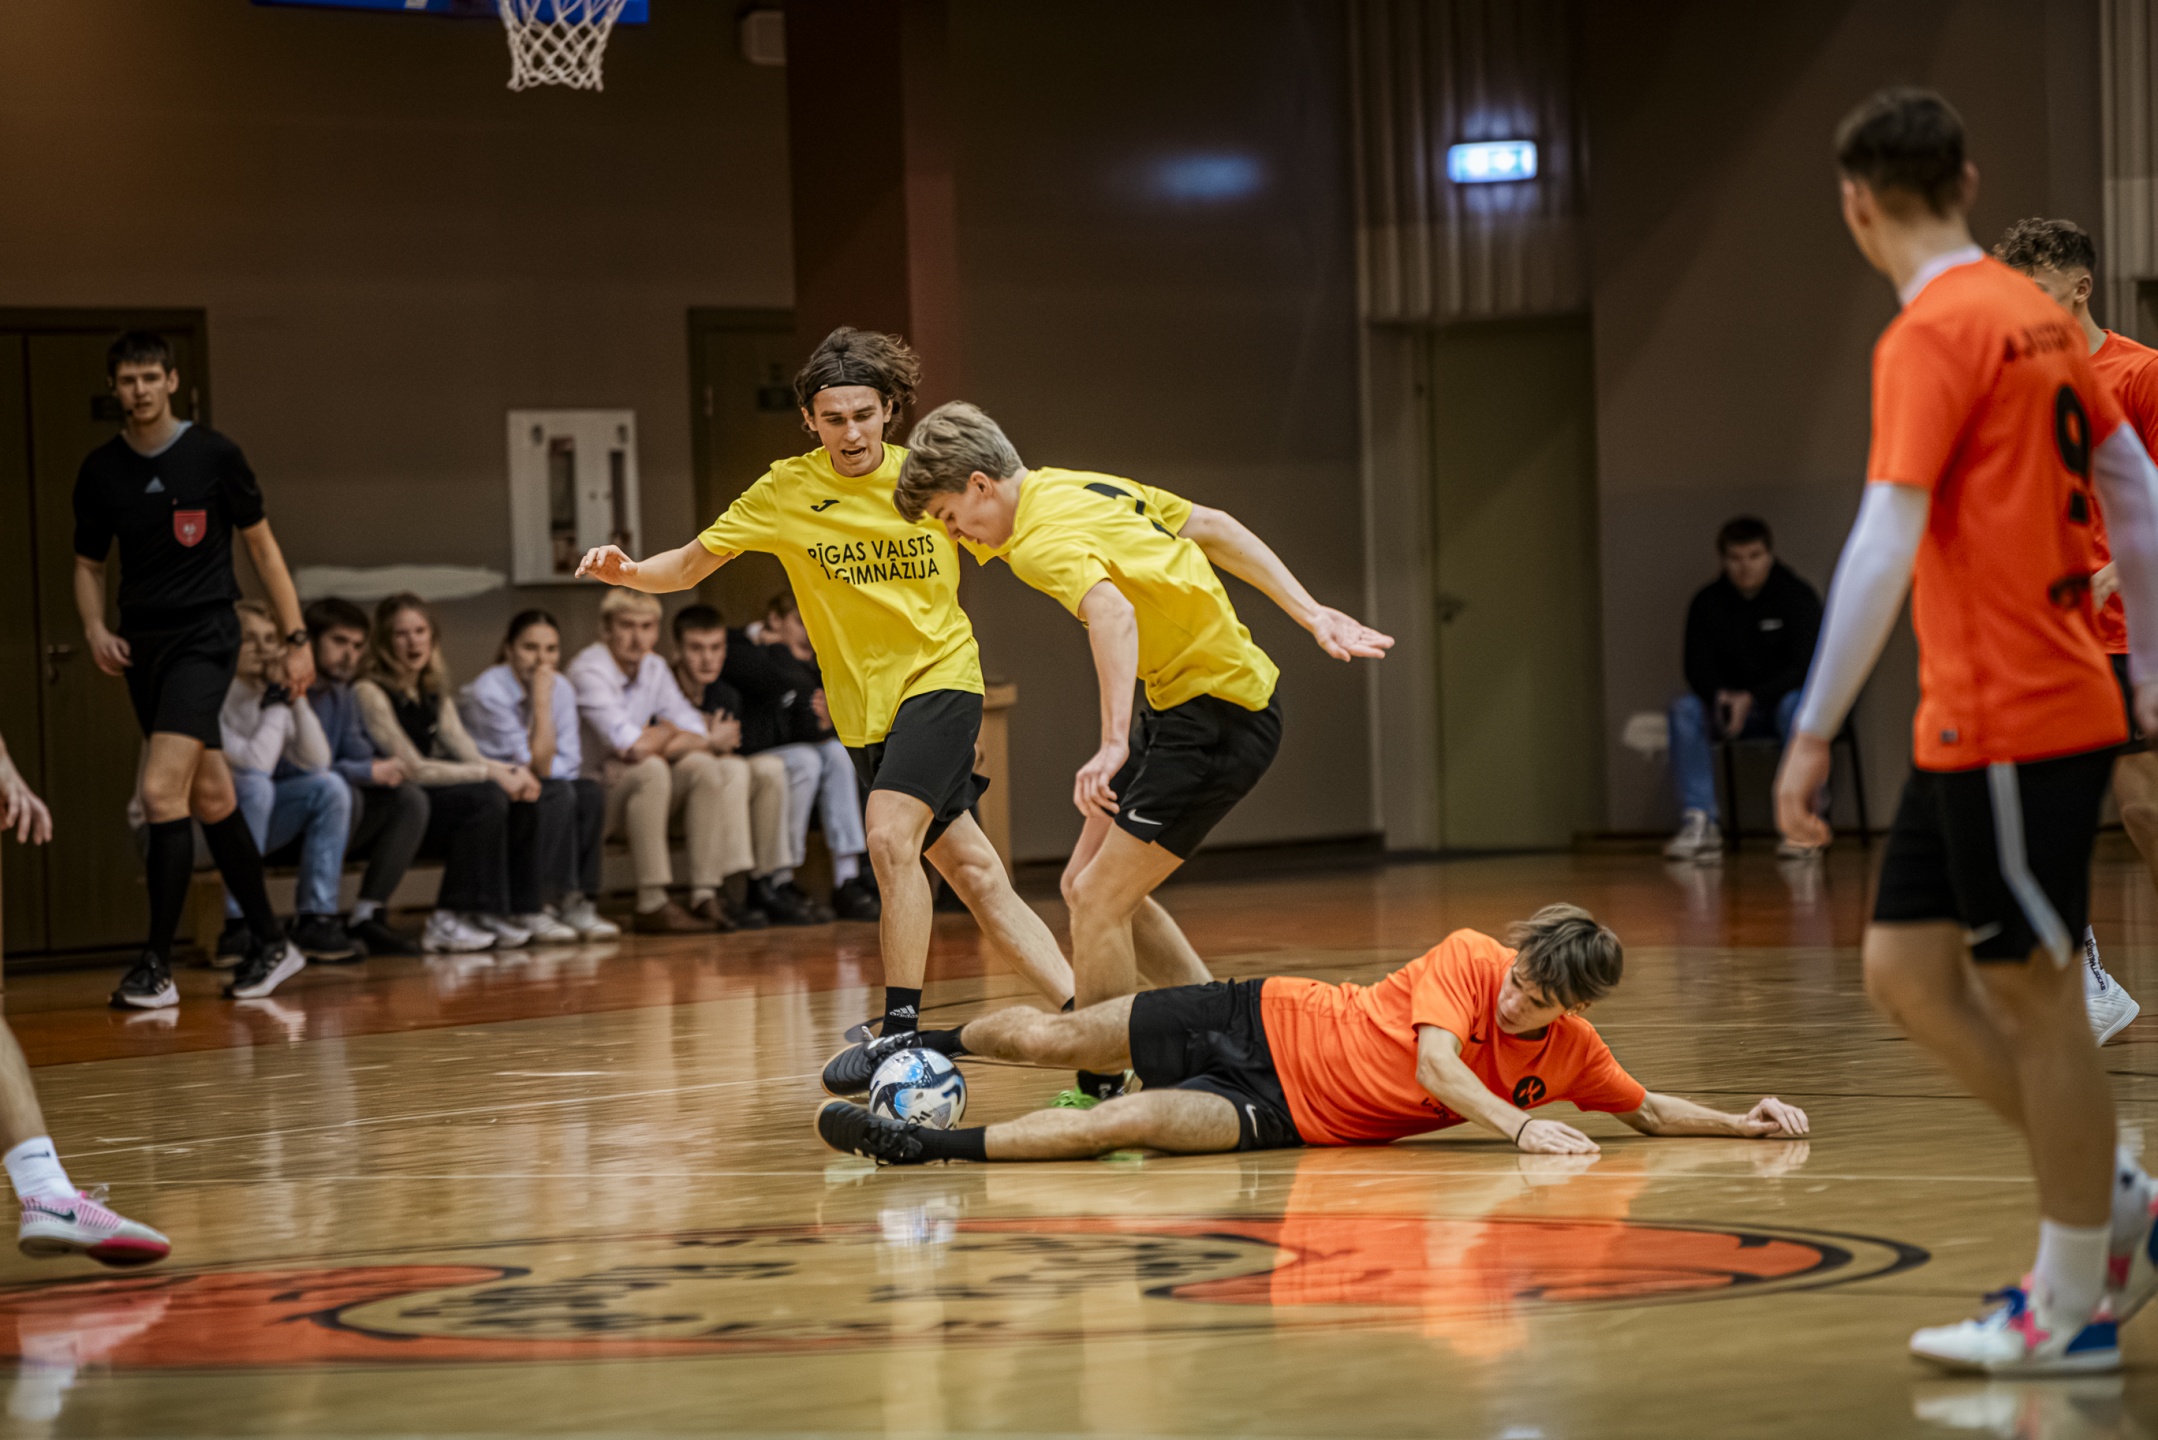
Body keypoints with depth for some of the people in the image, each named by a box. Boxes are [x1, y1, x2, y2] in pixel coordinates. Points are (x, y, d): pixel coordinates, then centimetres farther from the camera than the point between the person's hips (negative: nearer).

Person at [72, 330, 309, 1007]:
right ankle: (270, 944, 23)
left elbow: (261, 545, 3)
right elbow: (88, 564, 16)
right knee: (211, 798, 11)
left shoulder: (213, 455, -5)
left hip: (205, 635, -5)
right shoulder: (101, 470, 6)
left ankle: (156, 964, -15)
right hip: (142, 643, 5)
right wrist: (94, 628, -4)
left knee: (161, 791, -18)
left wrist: (296, 638, 1)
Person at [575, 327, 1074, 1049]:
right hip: (863, 704, 3)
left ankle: (899, 1029, -17)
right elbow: (691, 564, 0)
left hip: (939, 674, -3)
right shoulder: (786, 490, -4)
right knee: (974, 872, 4)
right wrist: (629, 572, -20)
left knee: (891, 838, -23)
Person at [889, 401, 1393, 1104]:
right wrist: (1310, 614, 13)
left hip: (1214, 718, -10)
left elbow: (1113, 614, -38)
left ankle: (1099, 1095, -3)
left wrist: (1114, 745, -44)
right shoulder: (1081, 486, 10)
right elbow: (1210, 525, 13)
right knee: (1087, 885, 12)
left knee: (1100, 902, -11)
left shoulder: (1041, 539, -19)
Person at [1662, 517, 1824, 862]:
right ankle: (1699, 823, -30)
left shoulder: (1798, 596, -9)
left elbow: (1804, 667, -18)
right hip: (1728, 702, 3)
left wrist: (1752, 698, -32)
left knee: (1797, 705, -37)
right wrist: (1719, 696, -29)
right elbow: (1697, 668, -5)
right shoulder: (1706, 602, 0)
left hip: (1782, 697, -3)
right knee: (1684, 709, -25)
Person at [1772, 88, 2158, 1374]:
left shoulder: (1934, 334, -15)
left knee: (2032, 994, -1)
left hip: (2015, 723, -9)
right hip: (1968, 723, 9)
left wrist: (1816, 730, -19)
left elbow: (1884, 546, -22)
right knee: (1905, 969, 13)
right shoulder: (2035, 316, 12)